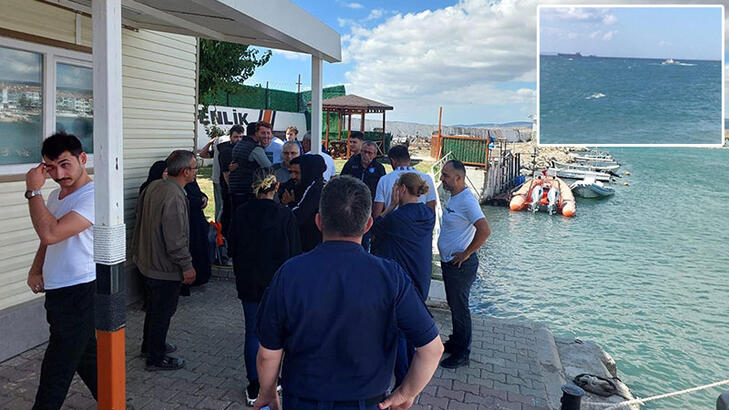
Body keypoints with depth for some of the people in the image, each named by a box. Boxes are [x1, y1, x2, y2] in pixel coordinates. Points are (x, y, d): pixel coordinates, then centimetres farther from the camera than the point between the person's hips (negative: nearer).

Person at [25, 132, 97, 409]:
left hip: (79, 292, -10)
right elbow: (47, 241, 21)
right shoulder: (56, 195, 11)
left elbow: (50, 233, -29)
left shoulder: (93, 196, -19)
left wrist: (33, 190, -19)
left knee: (55, 372, -1)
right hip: (58, 292, 10)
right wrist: (35, 271, 4)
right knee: (86, 358, 20)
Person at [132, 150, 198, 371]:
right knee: (163, 312, 6)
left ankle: (149, 345, 42)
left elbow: (140, 211, 15)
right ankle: (156, 358, 20)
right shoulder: (174, 197, -27)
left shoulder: (153, 186, 1)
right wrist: (187, 266, -17)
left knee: (154, 307, 25)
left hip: (148, 260, 9)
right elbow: (176, 240, -26)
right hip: (166, 266, -9)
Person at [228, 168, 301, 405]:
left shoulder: (241, 213, -5)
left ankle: (254, 388, 14)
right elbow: (294, 252, -8)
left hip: (248, 283, 2)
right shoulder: (285, 215, -13)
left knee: (253, 333, 9)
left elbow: (233, 248, 3)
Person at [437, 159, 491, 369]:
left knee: (459, 308, 1)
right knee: (453, 305, 21)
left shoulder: (467, 201, -22)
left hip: (461, 265, -10)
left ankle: (462, 354, 15)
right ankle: (455, 342, 37)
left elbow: (484, 230, -32)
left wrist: (466, 254, -23)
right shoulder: (453, 198, 10)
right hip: (449, 262, 10)